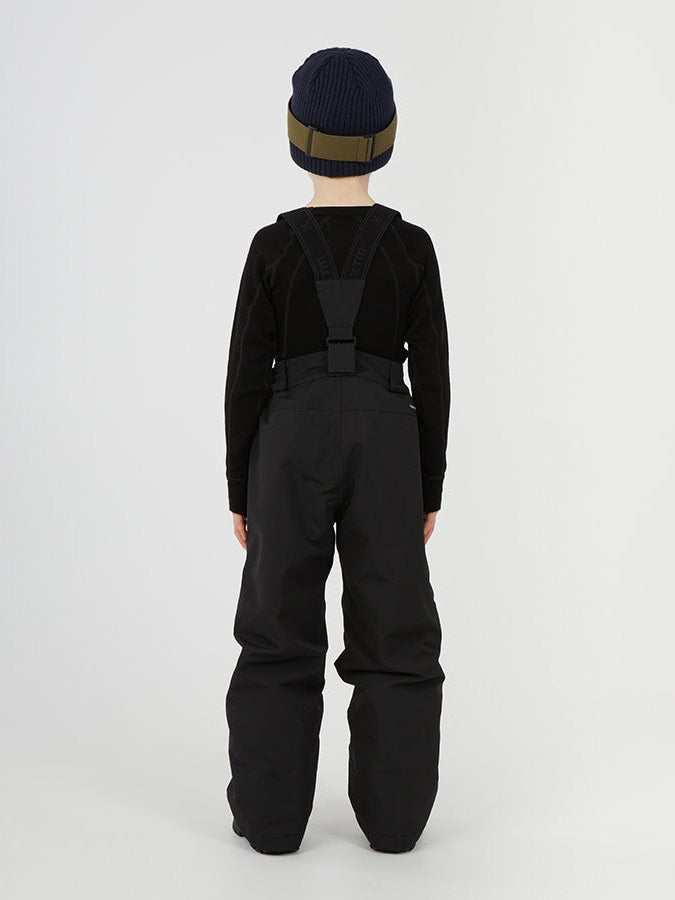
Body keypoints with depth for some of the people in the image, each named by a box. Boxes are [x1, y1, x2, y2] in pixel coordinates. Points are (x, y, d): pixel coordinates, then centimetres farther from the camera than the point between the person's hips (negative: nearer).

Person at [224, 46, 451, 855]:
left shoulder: (273, 246, -5)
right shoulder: (411, 246, -3)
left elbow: (246, 376, -4)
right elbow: (432, 378, -1)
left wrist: (240, 489, 5)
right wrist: (431, 487, 8)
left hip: (290, 447, 0)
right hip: (386, 447, 1)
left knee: (280, 632, 10)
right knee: (394, 633, 10)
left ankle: (271, 815, 13)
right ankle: (393, 814, 14)